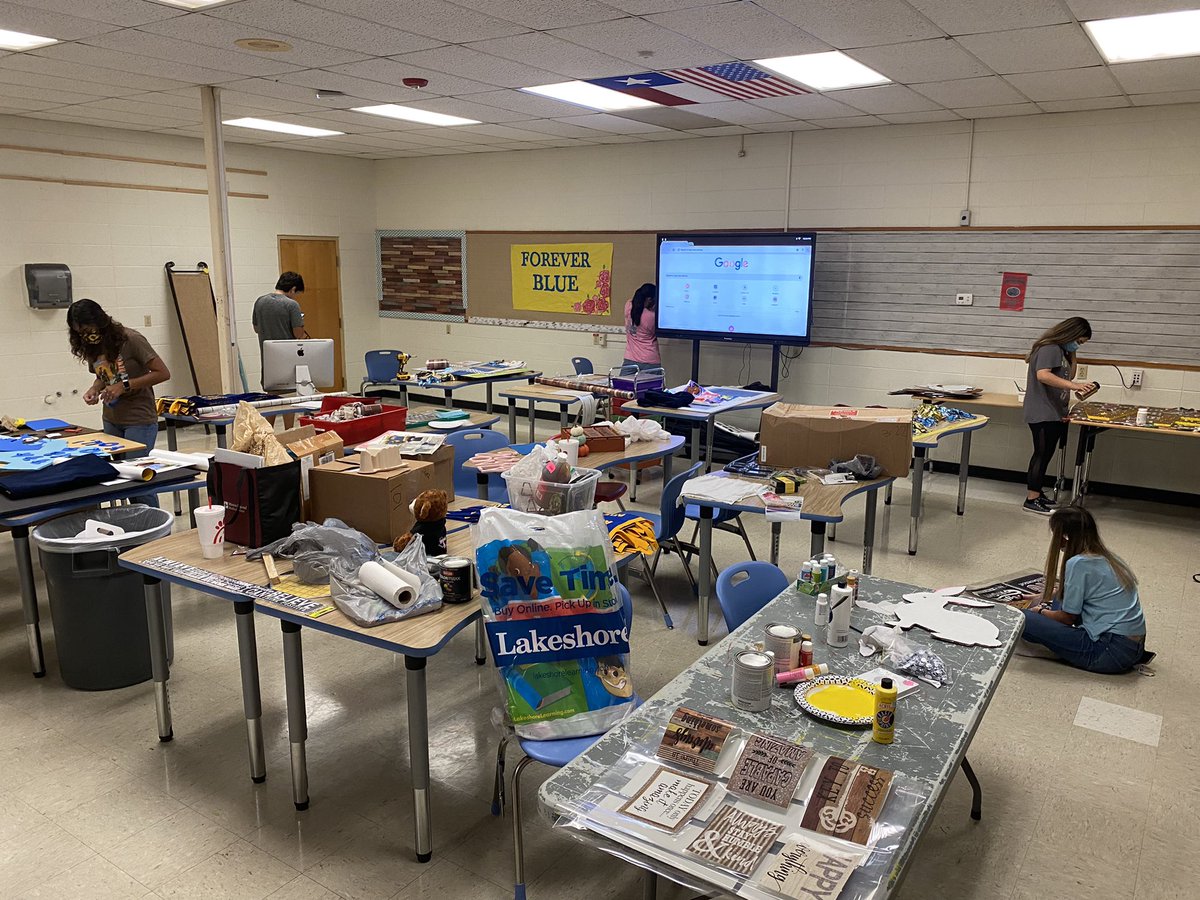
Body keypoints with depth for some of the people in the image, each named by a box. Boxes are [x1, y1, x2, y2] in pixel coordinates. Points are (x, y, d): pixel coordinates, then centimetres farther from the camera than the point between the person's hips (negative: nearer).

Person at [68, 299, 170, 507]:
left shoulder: (131, 340, -14)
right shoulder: (92, 348, 5)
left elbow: (162, 373, -15)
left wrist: (125, 386, -20)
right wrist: (94, 389, -2)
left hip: (139, 421, -6)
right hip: (111, 420, 6)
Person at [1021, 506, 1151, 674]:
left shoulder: (1077, 563, -14)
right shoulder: (1106, 557, 11)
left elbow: (1068, 616, -6)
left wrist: (1041, 613, 13)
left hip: (1113, 653, -9)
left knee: (1023, 619, -15)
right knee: (1061, 599, 24)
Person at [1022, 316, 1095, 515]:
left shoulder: (1061, 350, 17)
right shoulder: (1050, 348, -13)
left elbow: (1068, 376, 21)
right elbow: (1043, 375, -28)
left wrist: (1072, 355, 9)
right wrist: (1073, 385, -32)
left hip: (1053, 413, 10)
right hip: (1043, 414, -10)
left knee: (1044, 455, 13)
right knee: (1042, 455, -8)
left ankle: (1037, 494, 20)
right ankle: (1031, 500, -5)